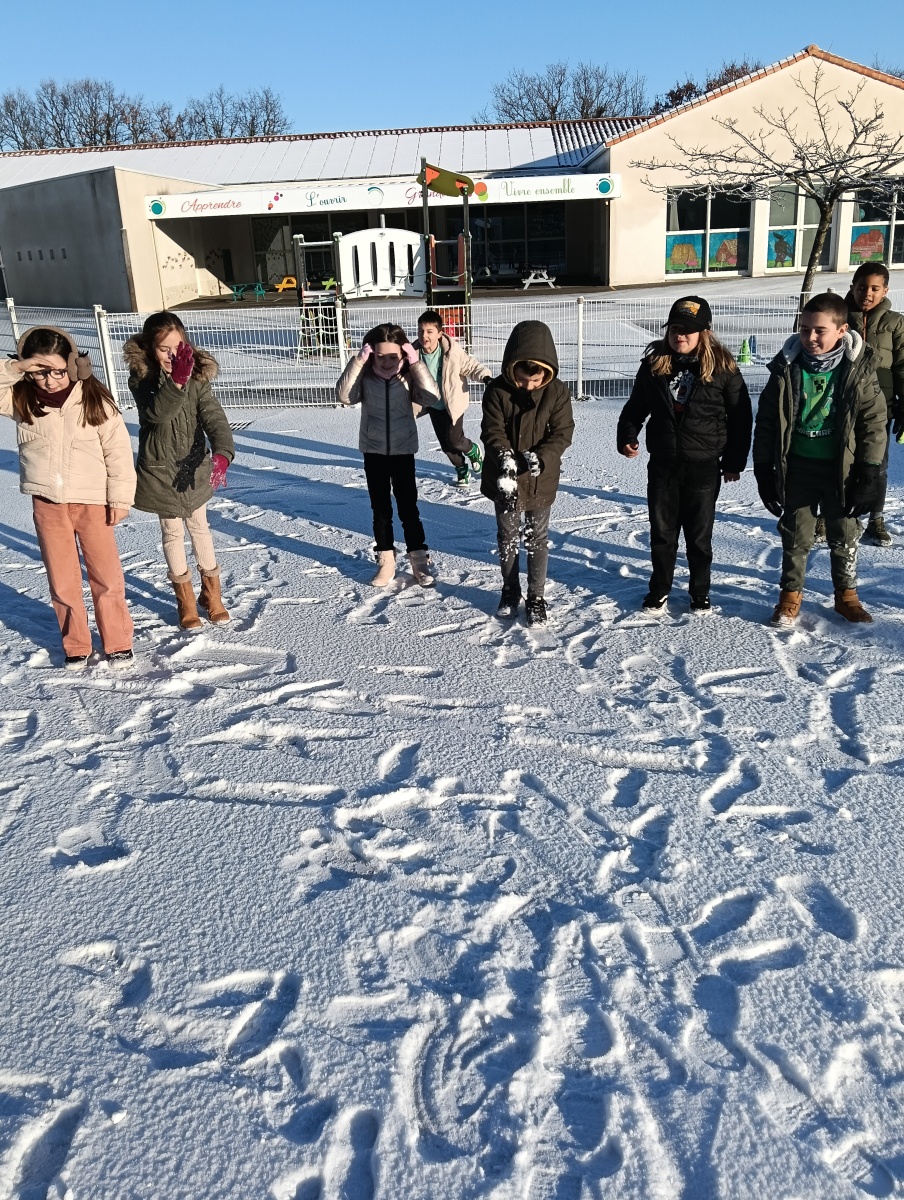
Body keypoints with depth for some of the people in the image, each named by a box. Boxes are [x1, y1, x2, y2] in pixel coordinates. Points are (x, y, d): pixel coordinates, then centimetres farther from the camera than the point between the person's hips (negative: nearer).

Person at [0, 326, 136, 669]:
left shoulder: (94, 400, -8)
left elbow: (118, 450, -6)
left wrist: (120, 498, -7)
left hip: (92, 502, -2)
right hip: (46, 504, 2)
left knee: (107, 577, 6)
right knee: (62, 580, 10)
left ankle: (118, 642, 21)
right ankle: (75, 646, 26)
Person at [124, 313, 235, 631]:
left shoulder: (197, 374, -10)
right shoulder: (141, 377, -14)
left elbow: (214, 416, -20)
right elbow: (157, 413, -32)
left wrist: (222, 453, -38)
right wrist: (176, 380, -48)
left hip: (194, 465, 2)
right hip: (159, 469, -1)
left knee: (199, 526, 15)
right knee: (172, 532, 10)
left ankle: (211, 592, 30)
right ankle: (185, 599, 25)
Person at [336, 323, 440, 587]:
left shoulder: (408, 377, -7)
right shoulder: (365, 376, -6)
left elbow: (431, 397, -22)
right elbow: (344, 396, -21)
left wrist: (416, 363, -25)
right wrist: (357, 362, -25)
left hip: (403, 451, -1)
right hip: (373, 452, 1)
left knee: (408, 508, 3)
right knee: (380, 510, 9)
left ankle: (419, 560, 14)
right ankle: (385, 562, 20)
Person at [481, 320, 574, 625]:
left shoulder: (557, 392, -12)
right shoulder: (497, 389, -12)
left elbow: (562, 433, -12)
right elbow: (492, 430, -14)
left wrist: (541, 457, -29)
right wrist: (503, 457, -33)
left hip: (540, 480, -1)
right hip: (505, 478, 1)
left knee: (537, 539, 10)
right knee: (507, 537, 16)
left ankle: (536, 596, 23)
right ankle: (510, 591, 33)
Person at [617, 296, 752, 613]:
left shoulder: (722, 367, -6)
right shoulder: (653, 363, 1)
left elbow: (740, 416, -1)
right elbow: (635, 406, 12)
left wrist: (734, 461, -1)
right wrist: (626, 437, -3)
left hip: (703, 467, -2)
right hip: (662, 465, 2)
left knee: (699, 536, 9)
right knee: (662, 532, 12)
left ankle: (700, 593, 25)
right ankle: (659, 590, 28)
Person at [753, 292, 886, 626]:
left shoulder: (859, 369, -8)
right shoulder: (786, 368, -6)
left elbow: (874, 422, -4)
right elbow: (767, 420, 0)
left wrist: (869, 473, -7)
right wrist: (763, 469, -2)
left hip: (841, 468, 0)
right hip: (797, 466, 0)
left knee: (844, 535, 14)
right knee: (796, 535, 11)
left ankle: (846, 594, 31)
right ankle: (791, 593, 26)